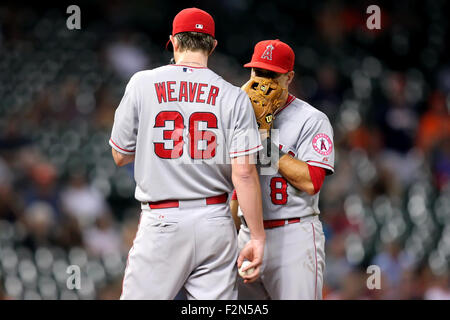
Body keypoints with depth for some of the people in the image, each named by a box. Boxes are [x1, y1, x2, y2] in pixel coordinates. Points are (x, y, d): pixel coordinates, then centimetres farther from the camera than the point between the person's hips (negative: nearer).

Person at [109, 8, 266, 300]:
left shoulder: (142, 84, 1)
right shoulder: (234, 97, 0)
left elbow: (120, 155, 8)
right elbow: (244, 172, -6)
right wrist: (258, 237, -3)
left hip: (162, 222, -1)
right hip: (215, 222, 1)